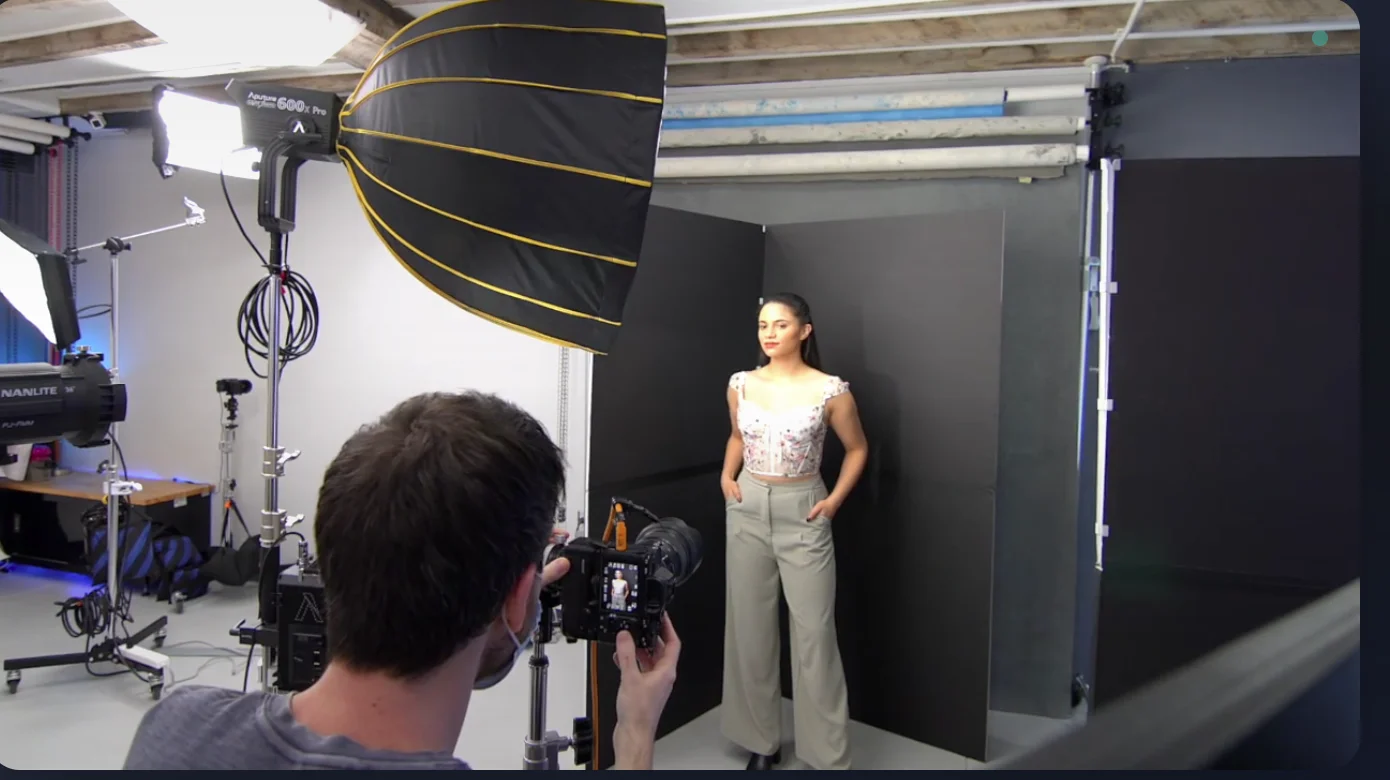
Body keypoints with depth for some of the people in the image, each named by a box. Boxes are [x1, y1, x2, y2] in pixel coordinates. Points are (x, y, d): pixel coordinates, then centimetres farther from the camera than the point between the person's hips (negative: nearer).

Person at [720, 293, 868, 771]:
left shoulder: (829, 391, -10)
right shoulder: (741, 385, 1)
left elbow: (857, 448, 4)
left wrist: (835, 499, -5)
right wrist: (727, 477, 5)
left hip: (802, 514, -4)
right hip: (748, 511, 4)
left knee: (814, 633, -1)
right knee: (750, 627, 10)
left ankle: (828, 756, 11)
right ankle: (761, 742, 25)